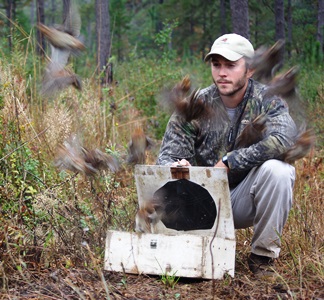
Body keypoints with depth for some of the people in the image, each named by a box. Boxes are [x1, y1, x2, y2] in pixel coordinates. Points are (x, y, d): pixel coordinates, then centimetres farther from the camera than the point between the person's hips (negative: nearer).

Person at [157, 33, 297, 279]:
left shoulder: (267, 100, -8)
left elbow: (284, 138, -29)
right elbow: (168, 156, -9)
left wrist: (228, 162, -29)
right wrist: (175, 168, -35)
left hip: (246, 200, -1)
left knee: (276, 169, -31)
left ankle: (263, 255, -10)